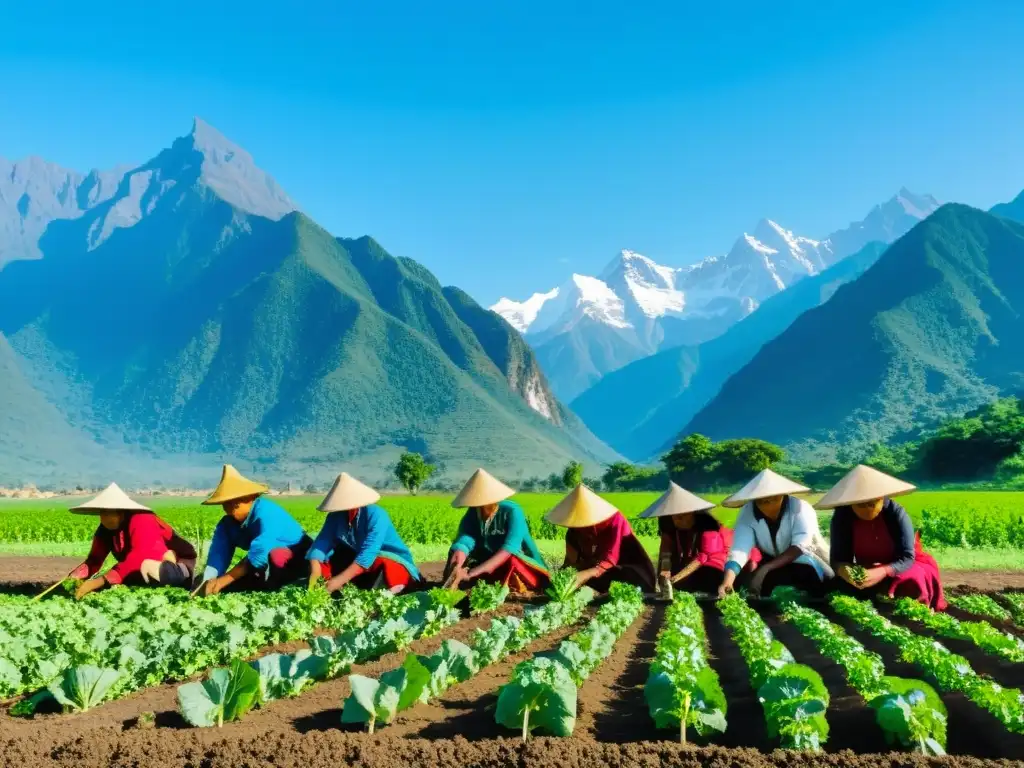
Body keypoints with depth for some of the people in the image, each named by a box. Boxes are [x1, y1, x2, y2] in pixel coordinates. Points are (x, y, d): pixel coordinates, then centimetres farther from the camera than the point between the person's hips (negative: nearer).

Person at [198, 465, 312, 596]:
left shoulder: (266, 513, -29)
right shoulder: (228, 523, -6)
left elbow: (259, 554, -38)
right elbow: (218, 554, -14)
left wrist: (224, 580, -37)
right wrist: (208, 582, -33)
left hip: (297, 559, -7)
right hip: (268, 567, 7)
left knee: (275, 555, -41)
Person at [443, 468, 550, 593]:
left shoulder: (512, 512, -19)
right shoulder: (472, 515, -8)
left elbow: (509, 548, -34)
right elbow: (463, 543, -24)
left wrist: (474, 572, -44)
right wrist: (455, 571, -46)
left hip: (522, 566, -5)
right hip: (491, 570, 5)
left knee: (512, 560, -36)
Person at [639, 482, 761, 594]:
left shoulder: (706, 526, -32)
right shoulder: (668, 525, -17)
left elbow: (704, 556, -39)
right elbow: (666, 550, -21)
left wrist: (679, 576, -49)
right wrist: (665, 570, -41)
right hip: (690, 558, 5)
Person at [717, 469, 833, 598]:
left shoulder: (800, 508, -28)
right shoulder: (747, 513, -22)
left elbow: (799, 547, -35)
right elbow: (739, 550, -32)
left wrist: (766, 568, -43)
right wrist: (727, 582, -49)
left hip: (808, 563, -3)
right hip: (775, 563, 3)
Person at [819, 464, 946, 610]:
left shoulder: (896, 514, -26)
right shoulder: (842, 517, -22)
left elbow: (907, 558, -27)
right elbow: (838, 557, -19)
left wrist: (882, 572, -47)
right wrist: (843, 569, -44)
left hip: (901, 567, -2)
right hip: (867, 570, 2)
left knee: (911, 584, -30)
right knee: (846, 586, -23)